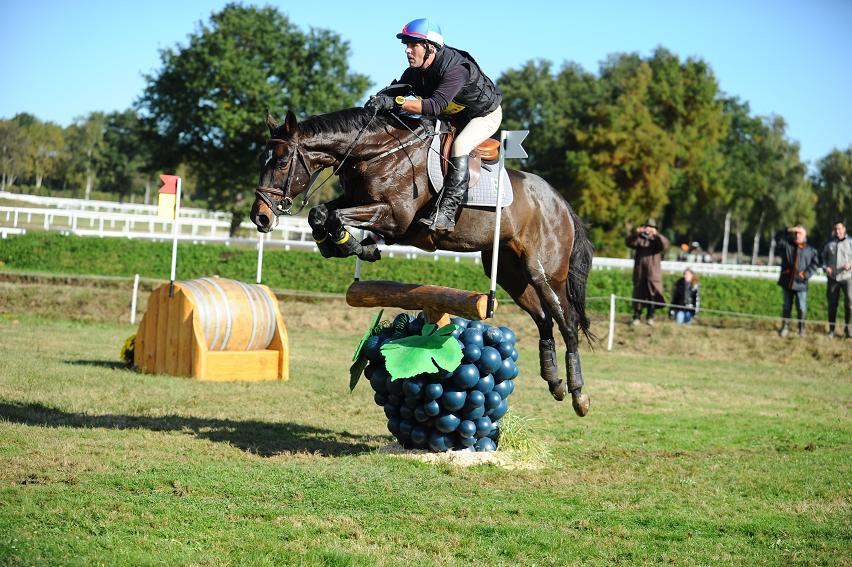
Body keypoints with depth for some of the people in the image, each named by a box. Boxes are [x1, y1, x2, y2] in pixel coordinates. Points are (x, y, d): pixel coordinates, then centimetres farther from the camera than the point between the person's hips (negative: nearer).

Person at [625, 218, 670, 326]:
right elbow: (629, 243, -7)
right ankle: (637, 317, 11)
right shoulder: (639, 239, 10)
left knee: (653, 294, -10)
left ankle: (650, 317, -5)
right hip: (639, 272, 1)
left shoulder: (657, 240, 8)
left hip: (653, 272, -1)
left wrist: (657, 235, -28)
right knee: (638, 294, 4)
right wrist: (636, 234, -24)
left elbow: (665, 244, -12)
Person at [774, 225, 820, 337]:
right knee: (787, 306, 11)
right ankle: (785, 327, 20)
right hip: (787, 282, 2)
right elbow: (778, 237, -7)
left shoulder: (810, 250, 2)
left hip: (800, 283, -2)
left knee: (802, 308, -3)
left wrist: (806, 274, -9)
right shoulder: (787, 245, 5)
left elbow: (815, 263, 3)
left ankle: (802, 329, 11)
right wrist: (789, 231, -19)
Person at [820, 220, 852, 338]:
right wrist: (825, 267, -1)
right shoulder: (829, 243, 10)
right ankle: (831, 329, 14)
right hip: (833, 277, 3)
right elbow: (823, 257, 17)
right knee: (832, 304, 5)